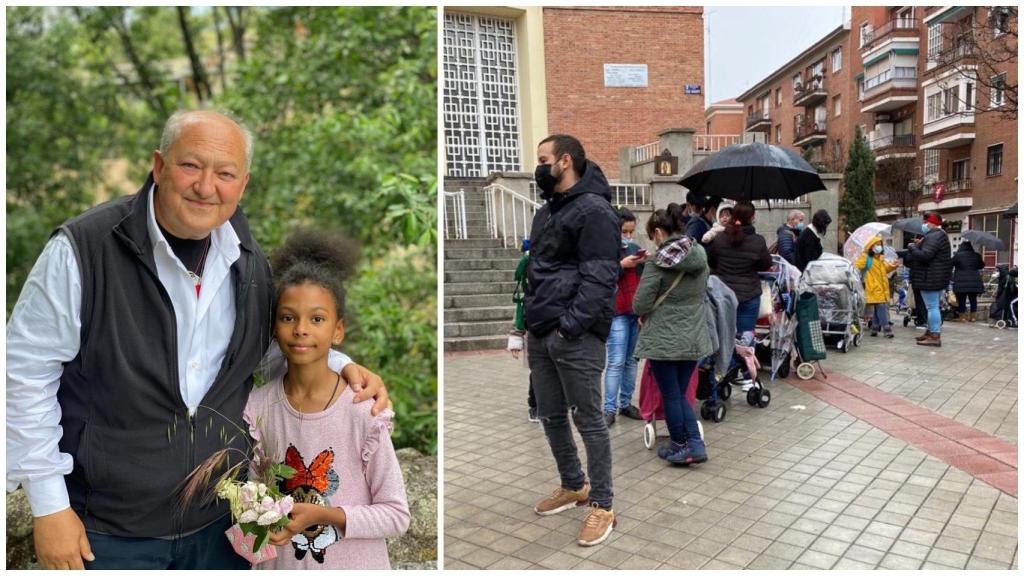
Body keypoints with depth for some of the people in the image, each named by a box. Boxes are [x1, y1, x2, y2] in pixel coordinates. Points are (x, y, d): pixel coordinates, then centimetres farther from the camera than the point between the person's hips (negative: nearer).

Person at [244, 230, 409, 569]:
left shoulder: (363, 411, -21)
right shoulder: (257, 407, -10)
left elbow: (396, 515, -15)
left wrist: (322, 514, -25)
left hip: (354, 565, -2)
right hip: (281, 562, 3)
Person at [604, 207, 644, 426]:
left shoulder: (635, 248, 13)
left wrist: (645, 264, 0)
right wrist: (621, 265, -17)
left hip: (637, 311, 6)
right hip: (617, 313, -6)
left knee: (631, 360, 10)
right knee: (616, 362, -7)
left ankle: (626, 403, 19)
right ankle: (609, 409, -1)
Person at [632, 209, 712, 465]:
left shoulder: (658, 263, -15)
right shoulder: (700, 255, 3)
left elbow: (640, 305, -13)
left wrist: (647, 313, 8)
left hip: (664, 339, -6)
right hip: (693, 338, 6)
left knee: (670, 395, 9)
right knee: (681, 393, 17)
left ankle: (680, 447, 20)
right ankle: (695, 444, 8)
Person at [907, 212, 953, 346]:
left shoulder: (933, 237, -18)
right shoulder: (940, 235, 17)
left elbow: (924, 255, -28)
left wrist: (912, 247, -11)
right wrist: (919, 245, 10)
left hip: (931, 278, -11)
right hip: (939, 278, 11)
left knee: (932, 306, -8)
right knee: (933, 306, 19)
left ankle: (935, 336, -7)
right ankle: (931, 331, 29)